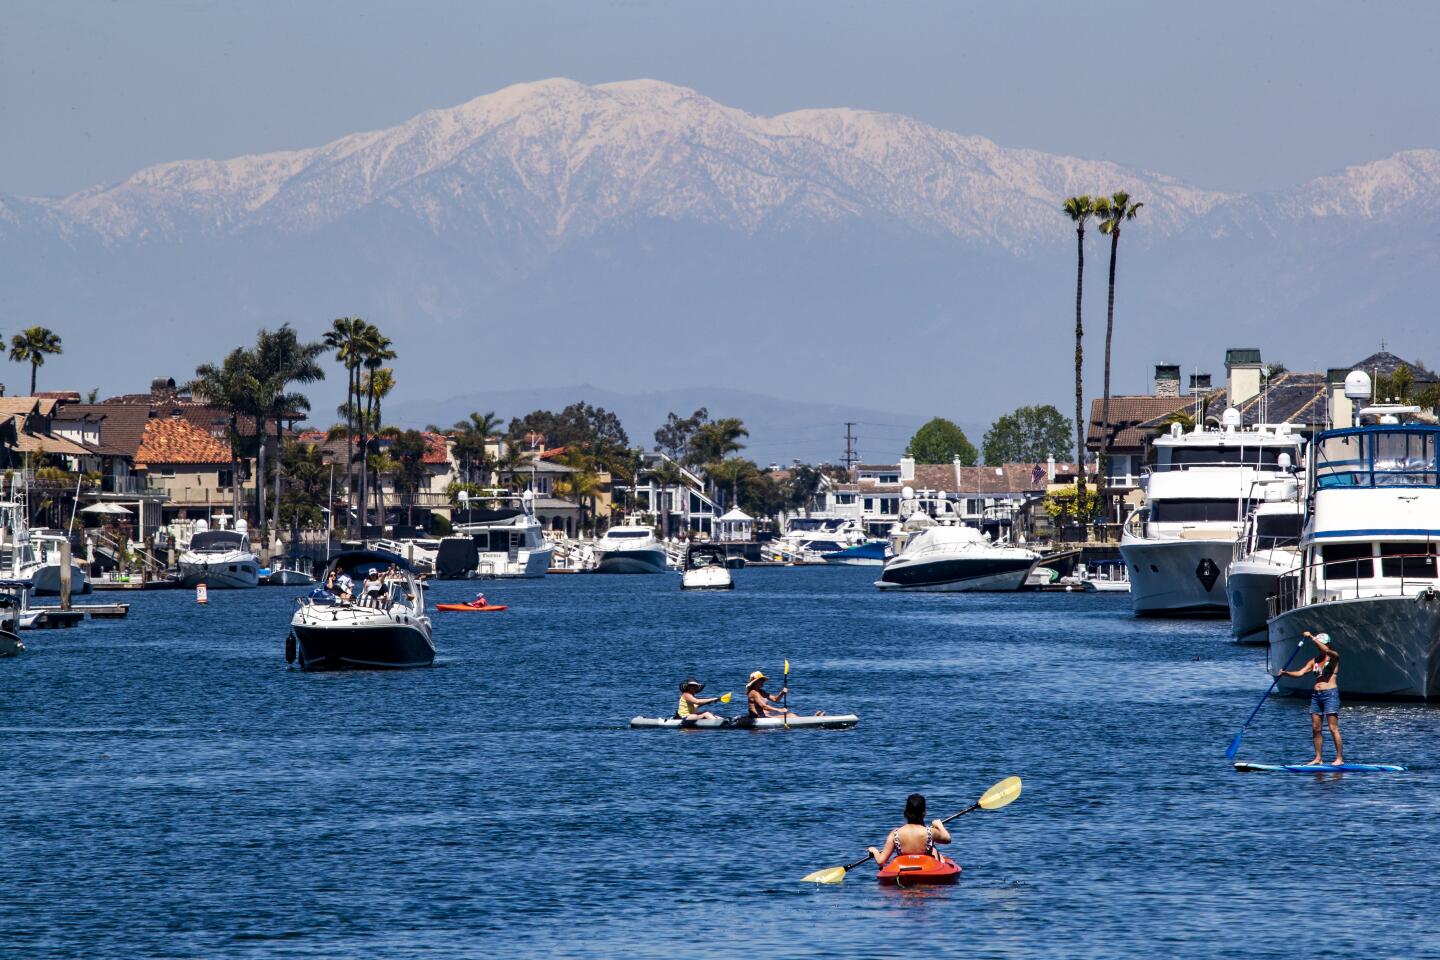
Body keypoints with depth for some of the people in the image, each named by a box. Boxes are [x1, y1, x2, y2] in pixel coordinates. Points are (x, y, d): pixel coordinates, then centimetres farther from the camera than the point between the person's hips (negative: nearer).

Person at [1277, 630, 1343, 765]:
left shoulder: (1334, 657, -1)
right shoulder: (1314, 661, 14)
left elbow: (1326, 650, -24)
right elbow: (1300, 673, 6)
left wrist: (1312, 637, -21)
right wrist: (1285, 673, -10)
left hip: (1330, 694, -7)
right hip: (1316, 694, 7)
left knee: (1333, 728, -9)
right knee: (1315, 728, 5)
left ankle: (1340, 758, -7)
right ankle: (1318, 758, 10)